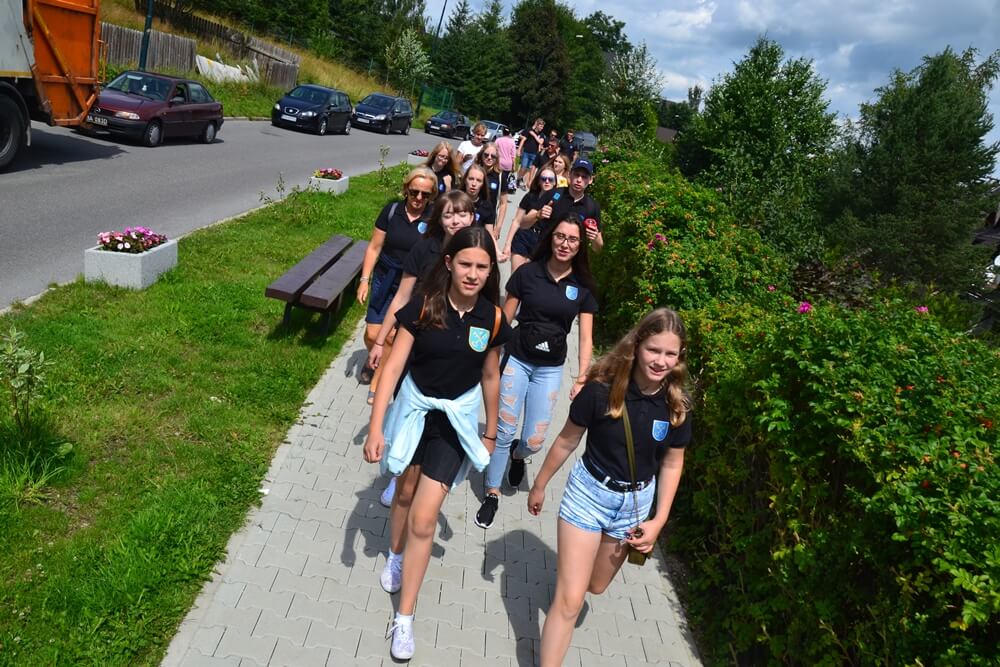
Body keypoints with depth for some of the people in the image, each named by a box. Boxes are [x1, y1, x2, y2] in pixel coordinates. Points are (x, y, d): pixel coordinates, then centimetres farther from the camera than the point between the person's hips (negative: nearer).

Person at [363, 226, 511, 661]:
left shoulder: (492, 319, -10)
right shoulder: (423, 307, -17)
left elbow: (490, 377, 3)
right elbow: (393, 366, -16)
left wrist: (491, 432, 11)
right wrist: (376, 427, -20)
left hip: (457, 420, 0)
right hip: (415, 409, 0)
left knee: (424, 519, -3)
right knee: (406, 493, 23)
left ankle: (404, 619, 12)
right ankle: (395, 556, 55)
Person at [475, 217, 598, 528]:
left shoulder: (583, 287, -2)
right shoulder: (527, 273, -6)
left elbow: (586, 338, -2)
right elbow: (504, 319, 0)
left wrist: (582, 378, -12)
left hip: (550, 368, 1)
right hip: (516, 359, -1)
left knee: (535, 440, 2)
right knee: (504, 431, -1)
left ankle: (517, 455, 40)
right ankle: (492, 494, 19)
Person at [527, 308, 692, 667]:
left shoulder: (677, 405, -13)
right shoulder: (601, 389, -22)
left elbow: (672, 464, 1)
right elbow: (567, 440, -8)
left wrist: (659, 520, -3)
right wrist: (539, 485, 3)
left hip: (635, 502, 4)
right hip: (589, 492, -3)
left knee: (595, 586, 25)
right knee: (569, 600, -5)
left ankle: (571, 565, 61)